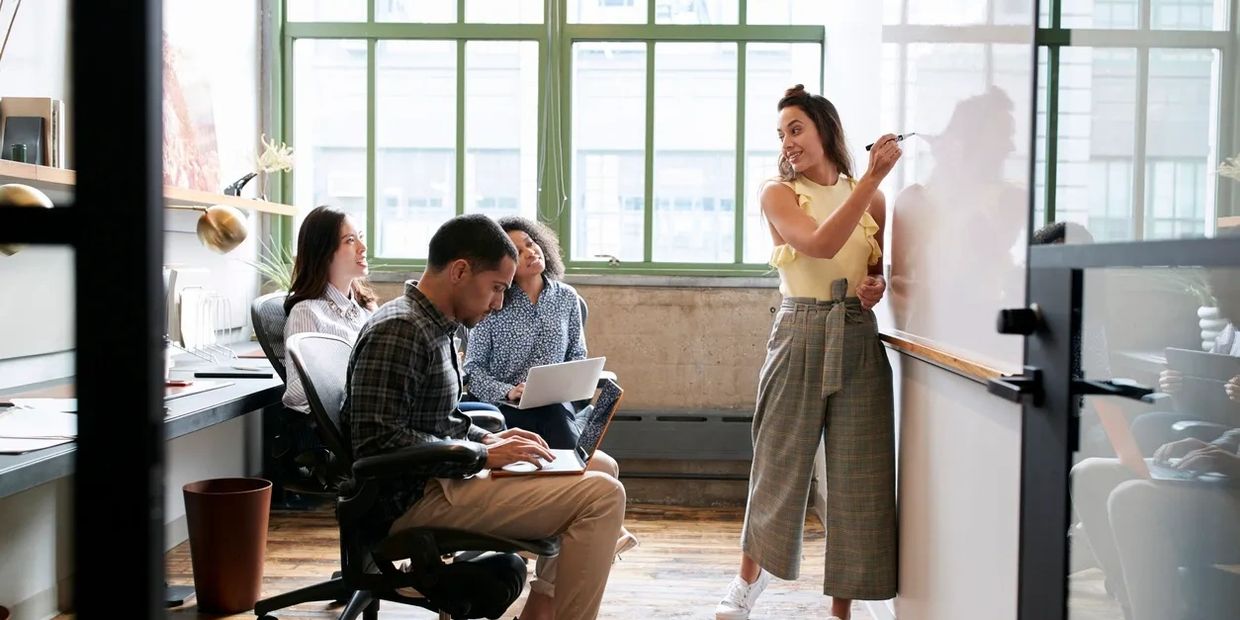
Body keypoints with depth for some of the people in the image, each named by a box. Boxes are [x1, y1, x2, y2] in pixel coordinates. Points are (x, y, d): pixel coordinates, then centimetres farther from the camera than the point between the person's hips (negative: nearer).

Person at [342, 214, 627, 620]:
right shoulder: (398, 331, -18)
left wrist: (490, 440, 6)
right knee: (602, 495, -19)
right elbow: (376, 440, -25)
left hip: (441, 477, 11)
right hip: (416, 498, -11)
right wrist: (483, 454, -20)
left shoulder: (433, 327, 14)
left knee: (601, 466, 16)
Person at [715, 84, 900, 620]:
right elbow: (820, 243, -17)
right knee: (779, 461, 7)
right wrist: (871, 178, -20)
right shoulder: (779, 194, 1)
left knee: (858, 473, 3)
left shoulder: (870, 197, 10)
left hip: (859, 340, 2)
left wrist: (878, 285, -2)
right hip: (799, 335, -2)